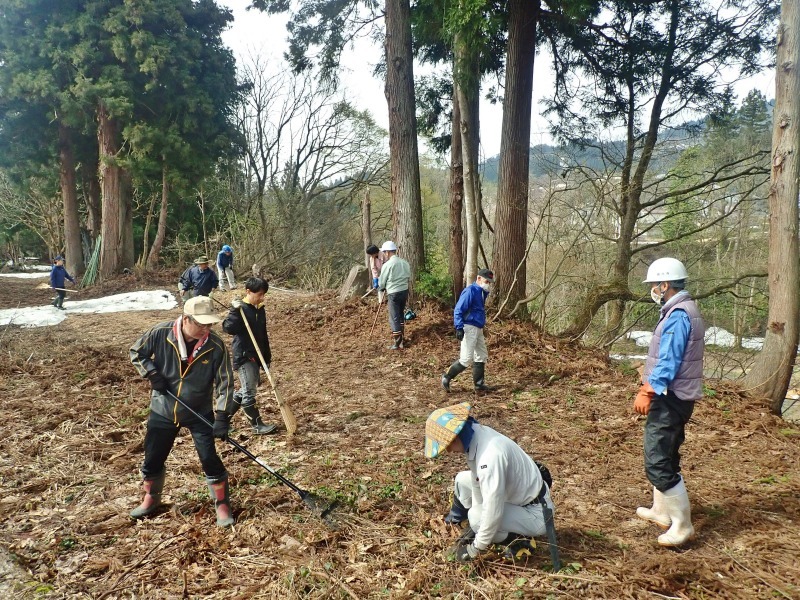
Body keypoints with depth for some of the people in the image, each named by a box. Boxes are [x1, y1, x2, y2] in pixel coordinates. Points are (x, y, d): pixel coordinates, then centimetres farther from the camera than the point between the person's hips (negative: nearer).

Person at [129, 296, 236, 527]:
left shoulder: (216, 346, -20)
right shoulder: (160, 333, -18)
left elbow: (225, 383, -15)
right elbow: (136, 352, 0)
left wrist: (222, 417, -21)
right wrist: (152, 374, -15)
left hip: (200, 413, -2)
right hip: (163, 410, 2)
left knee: (210, 459, -5)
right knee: (153, 458, 14)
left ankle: (222, 505, 14)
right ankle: (151, 498, 41)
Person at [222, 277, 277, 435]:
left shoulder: (260, 309, 12)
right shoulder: (240, 308, -11)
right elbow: (228, 328, -24)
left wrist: (267, 356, 19)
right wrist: (235, 311, -31)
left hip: (256, 357, 8)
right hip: (243, 357, -8)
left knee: (246, 390, 15)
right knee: (249, 392, -2)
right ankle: (257, 425, 7)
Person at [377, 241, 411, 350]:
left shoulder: (387, 265, -13)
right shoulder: (405, 263, 5)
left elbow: (382, 282, -4)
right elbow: (409, 277, 10)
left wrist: (380, 289, 16)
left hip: (394, 293, -7)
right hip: (404, 291, 7)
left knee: (394, 318, 0)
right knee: (401, 316, 20)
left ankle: (396, 343, 2)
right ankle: (400, 339, 28)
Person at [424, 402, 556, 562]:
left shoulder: (490, 455, -36)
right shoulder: (475, 437, -9)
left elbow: (493, 511, -33)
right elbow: (477, 483, 2)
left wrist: (477, 548, -20)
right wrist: (474, 531, 4)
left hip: (535, 513, -9)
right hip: (516, 496, 9)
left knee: (477, 517, -26)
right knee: (462, 481, 9)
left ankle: (519, 541, -4)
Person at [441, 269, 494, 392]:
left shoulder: (482, 292, 12)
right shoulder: (470, 291, -16)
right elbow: (458, 310, -20)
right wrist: (459, 328, -26)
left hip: (478, 329, 10)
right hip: (469, 328, -10)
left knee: (482, 356, 14)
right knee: (466, 359, -10)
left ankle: (479, 384, 23)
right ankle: (447, 378, 6)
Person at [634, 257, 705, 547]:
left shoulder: (678, 316, -19)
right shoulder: (686, 311, 13)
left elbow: (668, 362, -25)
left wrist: (647, 392, -28)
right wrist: (650, 386, 20)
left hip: (669, 399, -11)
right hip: (677, 397, 11)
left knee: (658, 463, -7)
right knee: (665, 456, 20)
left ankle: (682, 524, 1)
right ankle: (662, 510, 33)